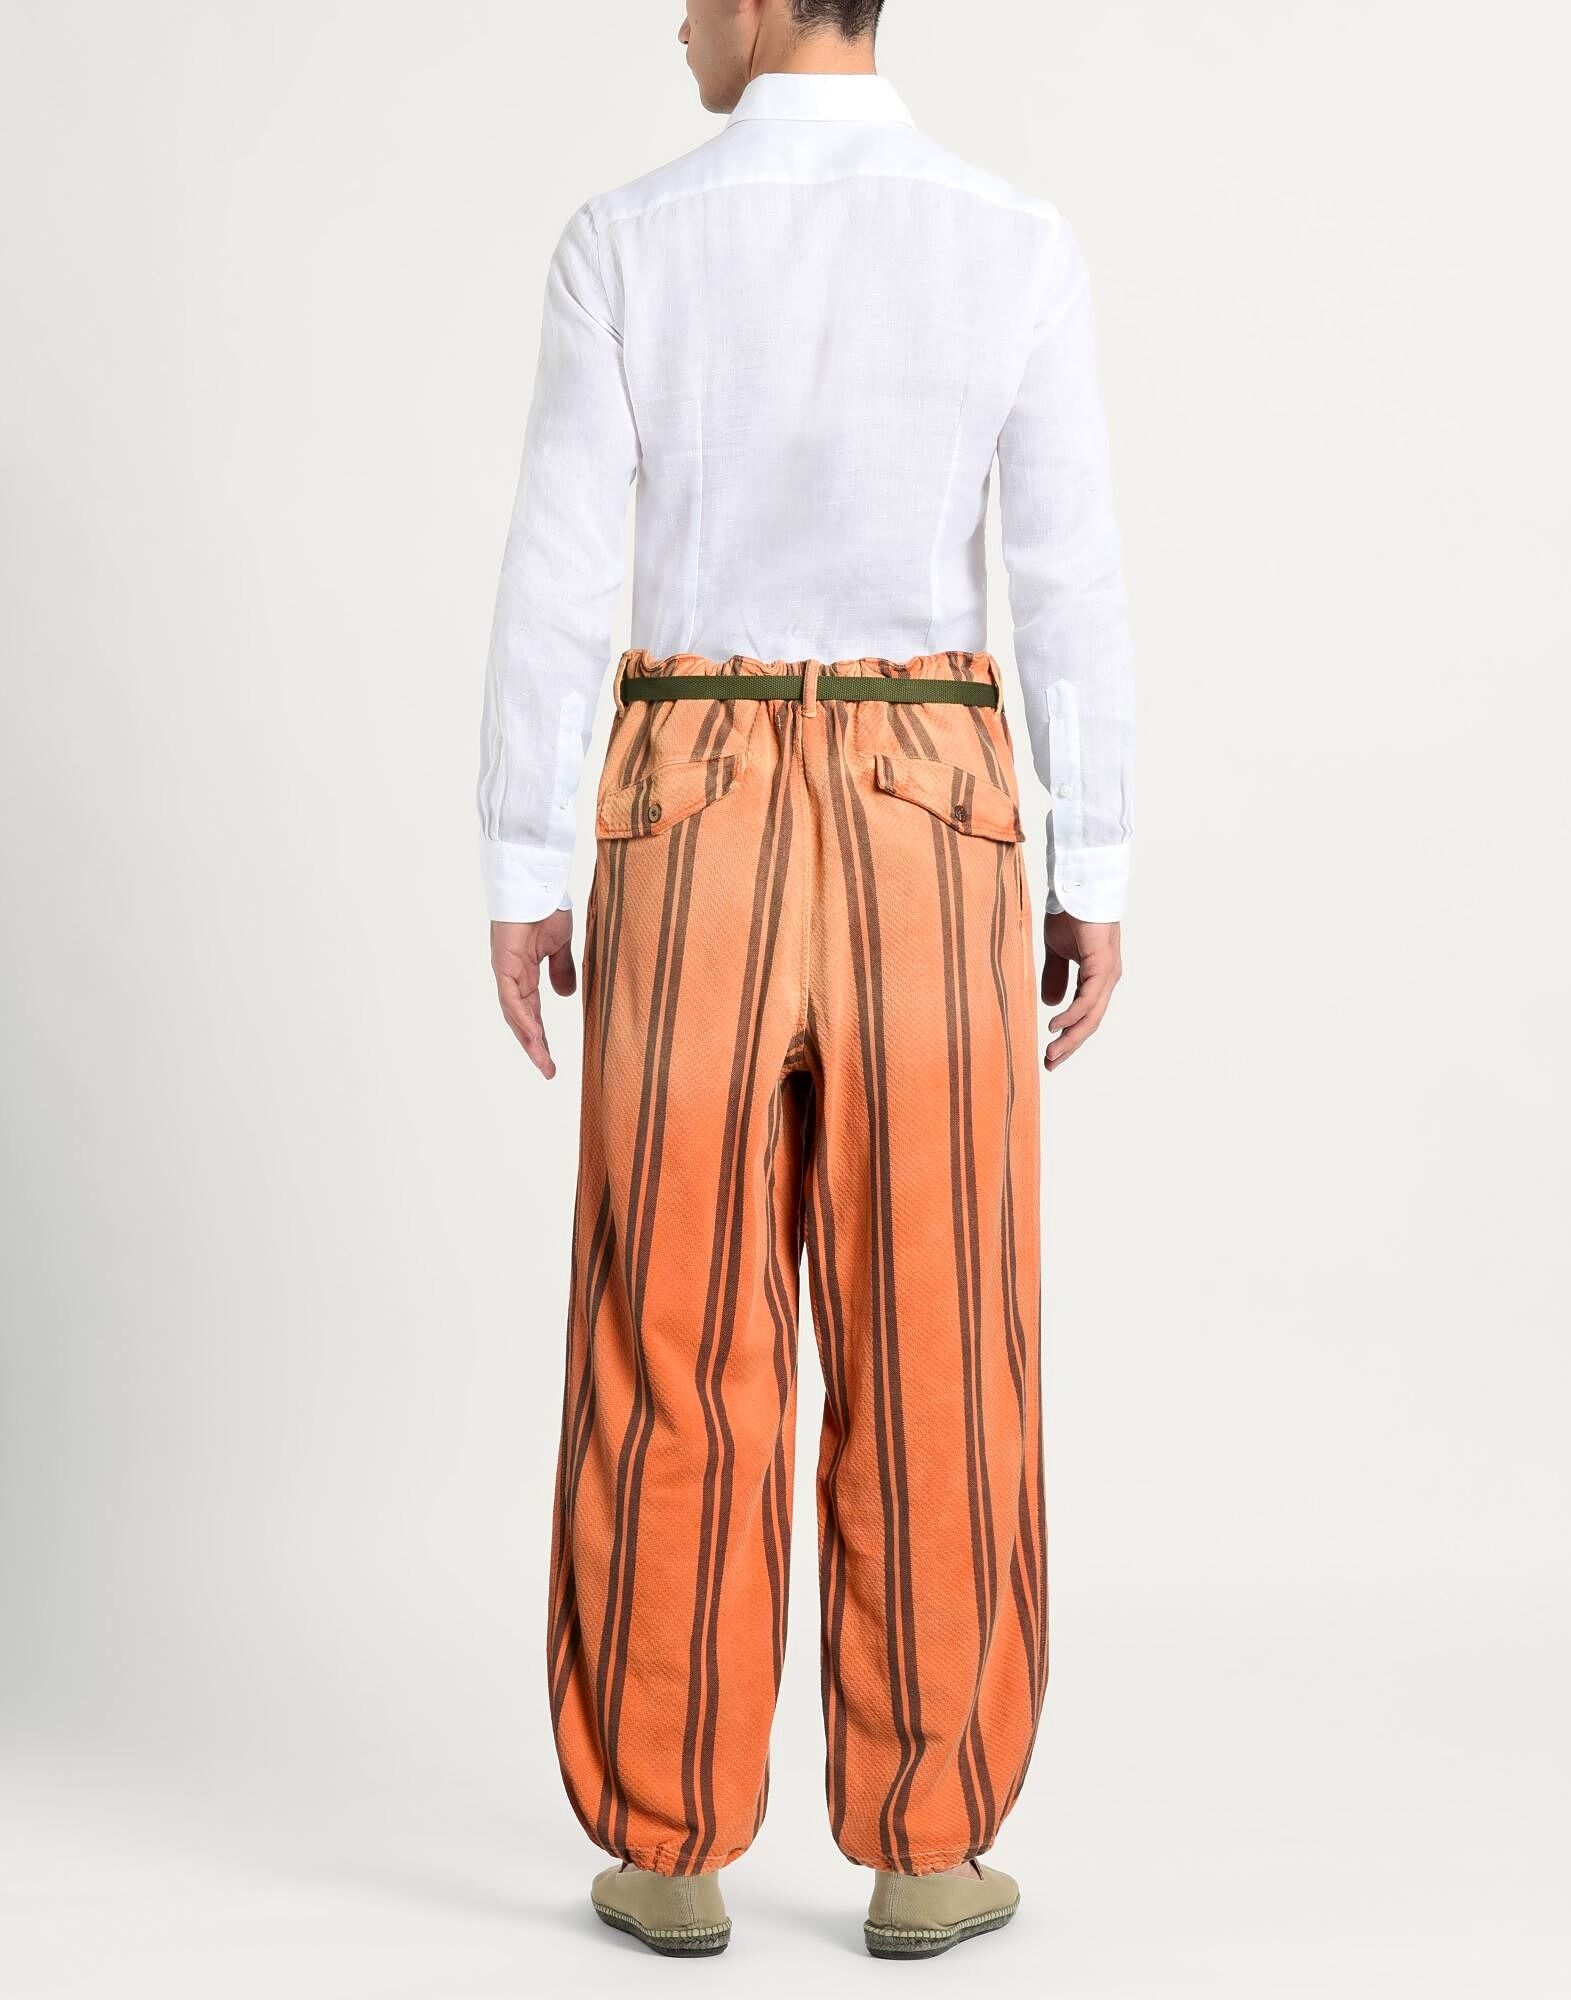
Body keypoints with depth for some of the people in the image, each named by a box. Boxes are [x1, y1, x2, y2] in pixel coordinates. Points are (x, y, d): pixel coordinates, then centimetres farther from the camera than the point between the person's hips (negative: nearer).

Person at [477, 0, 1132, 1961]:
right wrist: (1099, 881, 4)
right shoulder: (1018, 242, -1)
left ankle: (672, 1846, 13)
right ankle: (923, 1852, 12)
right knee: (932, 1347, 7)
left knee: (679, 1347, 7)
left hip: (696, 821, 0)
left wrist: (518, 882, 2)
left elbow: (556, 580, -5)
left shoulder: (626, 241, -3)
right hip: (930, 825, 0)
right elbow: (1073, 581, -3)